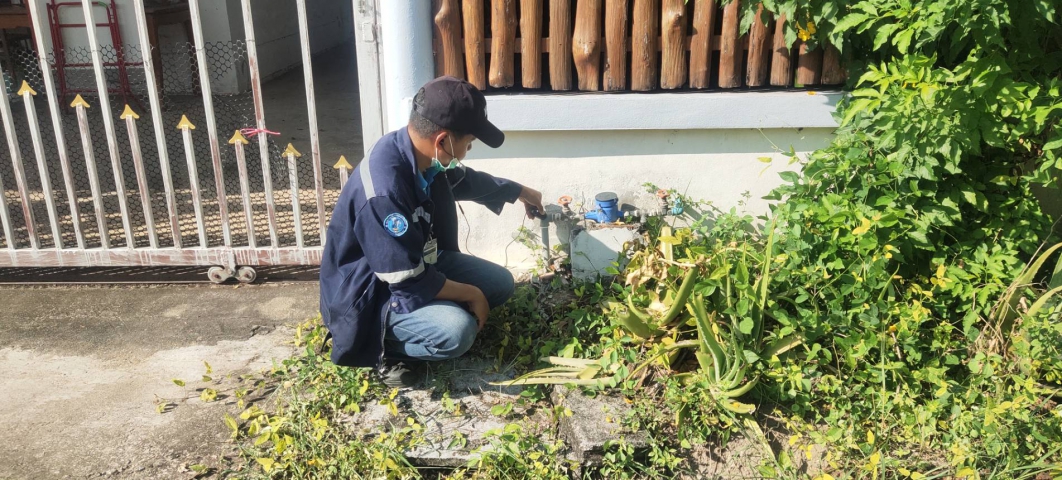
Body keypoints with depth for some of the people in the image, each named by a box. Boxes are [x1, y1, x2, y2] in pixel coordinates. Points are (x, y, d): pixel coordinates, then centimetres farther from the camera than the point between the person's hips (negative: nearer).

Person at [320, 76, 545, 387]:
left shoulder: (423, 154, -8)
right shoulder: (384, 189, -36)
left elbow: (466, 180, 17)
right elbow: (409, 281, -29)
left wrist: (519, 191, 31)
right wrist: (470, 293, -15)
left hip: (421, 262, 9)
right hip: (371, 294, -9)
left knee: (500, 283, 5)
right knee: (456, 331, -30)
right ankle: (385, 348, -3)